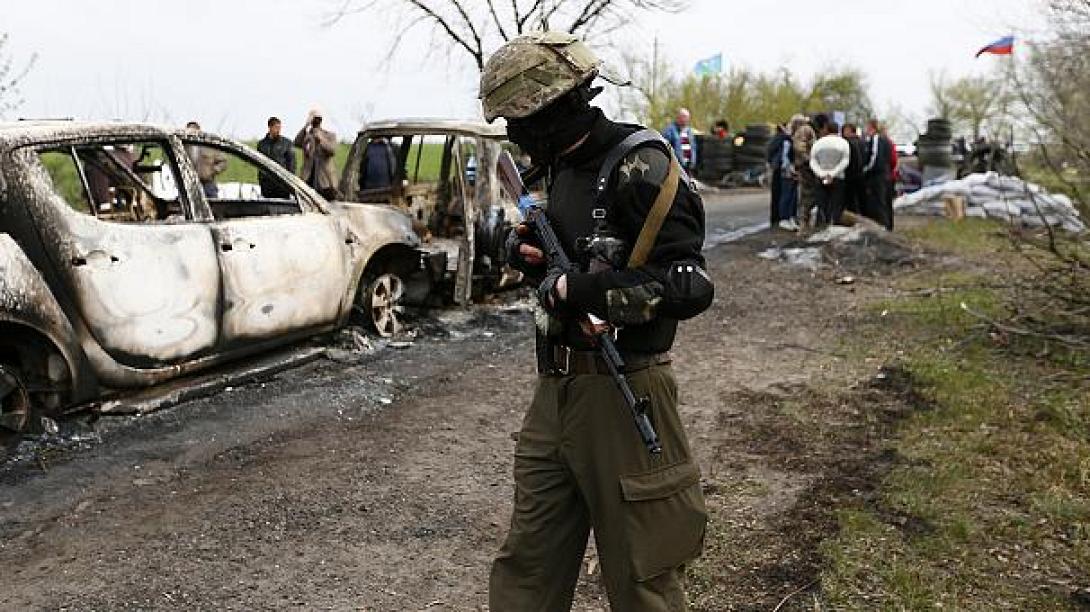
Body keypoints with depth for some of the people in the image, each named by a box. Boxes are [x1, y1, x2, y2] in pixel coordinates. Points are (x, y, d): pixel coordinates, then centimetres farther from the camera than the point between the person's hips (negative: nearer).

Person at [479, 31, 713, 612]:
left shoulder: (639, 167, -15)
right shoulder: (564, 167, 11)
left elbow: (688, 287, -20)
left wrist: (573, 290, -19)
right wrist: (532, 252, 3)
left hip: (619, 394, -8)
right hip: (555, 390, 8)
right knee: (527, 565, 16)